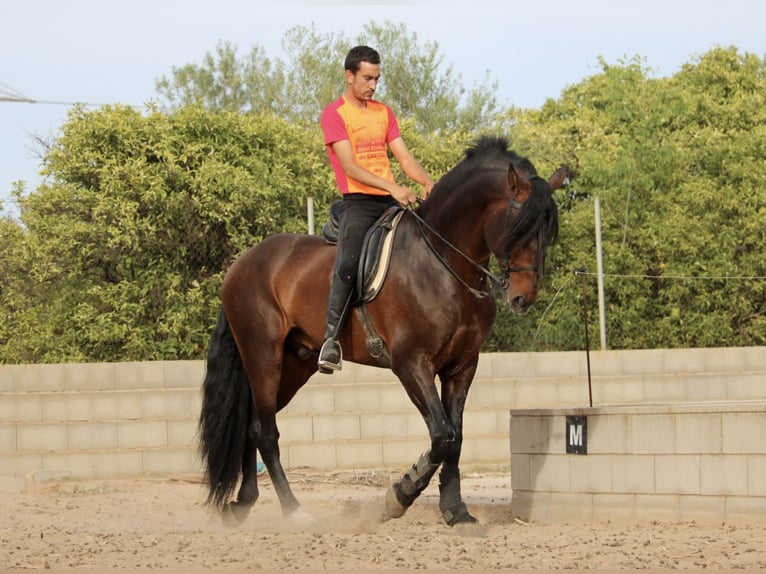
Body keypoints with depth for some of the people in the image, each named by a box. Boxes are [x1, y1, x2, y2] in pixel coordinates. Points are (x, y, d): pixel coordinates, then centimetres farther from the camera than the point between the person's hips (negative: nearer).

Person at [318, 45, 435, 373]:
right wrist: (392, 187, -24)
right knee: (348, 263, -28)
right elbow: (349, 166, -13)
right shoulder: (334, 114, -2)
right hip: (357, 201, -7)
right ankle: (331, 339, -28)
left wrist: (427, 182, -9)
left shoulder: (383, 112, 19)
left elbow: (404, 157, 12)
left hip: (390, 200, 7)